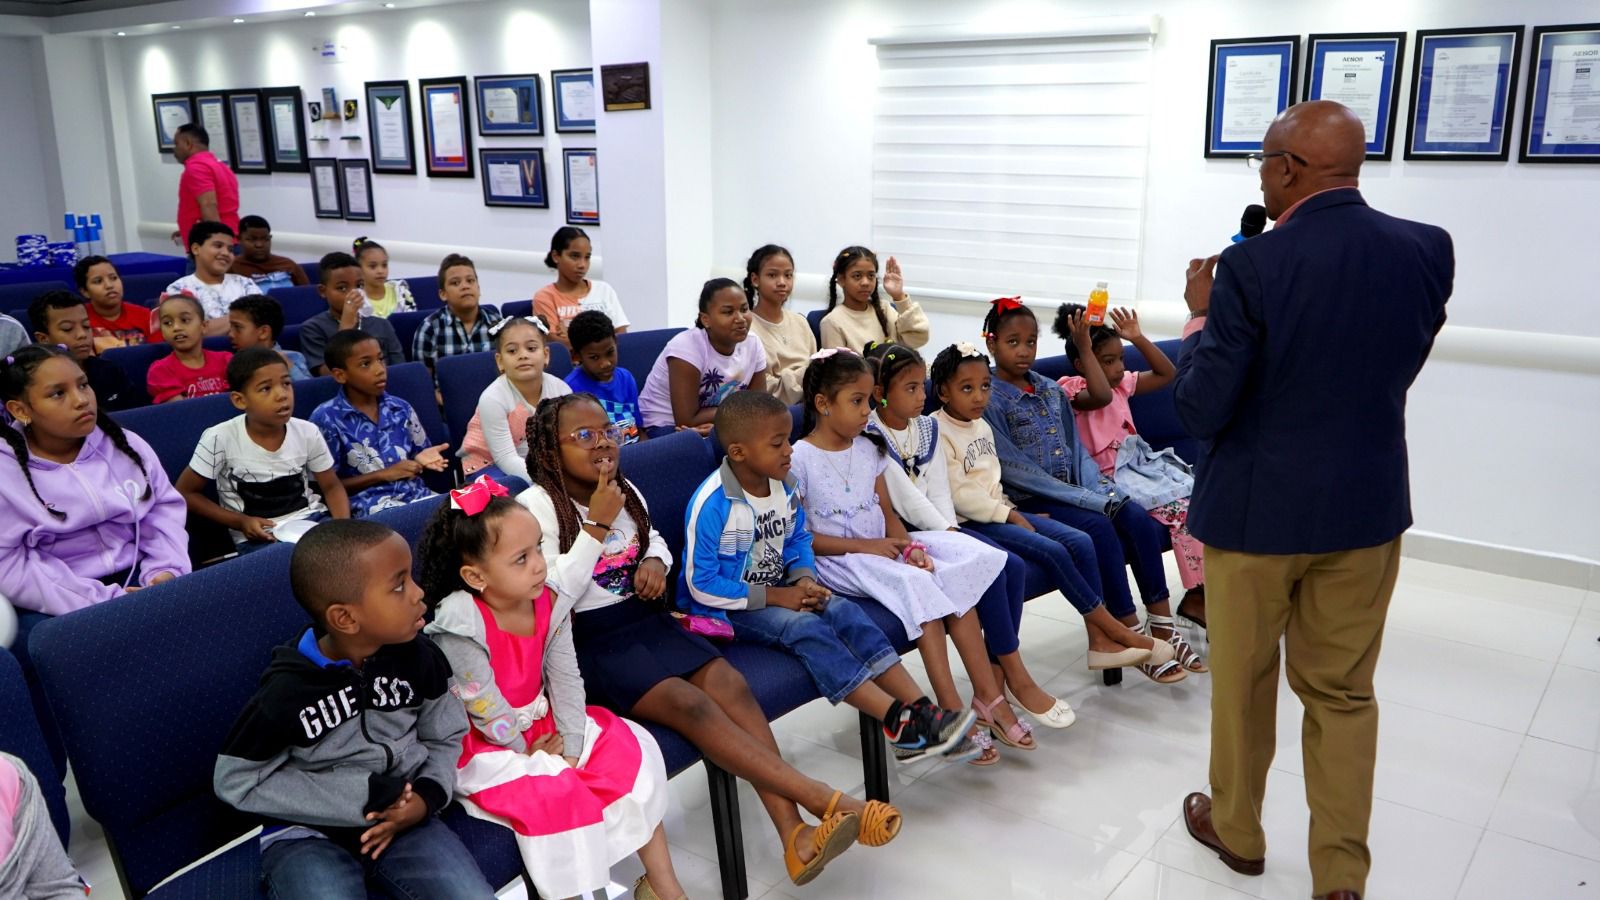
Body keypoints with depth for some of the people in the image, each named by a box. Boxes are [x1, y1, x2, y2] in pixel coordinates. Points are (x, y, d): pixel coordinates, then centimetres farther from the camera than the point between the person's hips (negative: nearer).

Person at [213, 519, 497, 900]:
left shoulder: (416, 656, -6)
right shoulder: (287, 690, -17)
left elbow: (445, 738, 7)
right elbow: (236, 782, -9)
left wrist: (426, 797, -15)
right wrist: (359, 797, -17)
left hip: (401, 816, 3)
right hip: (307, 834, -3)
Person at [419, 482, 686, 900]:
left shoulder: (550, 602, -7)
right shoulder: (460, 624, -26)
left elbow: (566, 680, -6)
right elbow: (485, 707, -21)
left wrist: (571, 750, -13)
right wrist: (527, 751, -12)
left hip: (542, 723, 7)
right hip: (487, 743, -6)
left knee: (632, 753, -3)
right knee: (552, 794, -30)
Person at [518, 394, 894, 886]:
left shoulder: (625, 490, 10)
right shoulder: (537, 505, -10)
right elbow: (558, 592, -16)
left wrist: (655, 561, 4)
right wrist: (597, 523, -18)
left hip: (645, 619, 7)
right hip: (588, 641, -6)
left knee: (731, 684, -19)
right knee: (690, 704, -27)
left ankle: (795, 834, -26)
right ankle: (825, 800, -28)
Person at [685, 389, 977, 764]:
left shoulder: (784, 486, 0)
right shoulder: (712, 504, -23)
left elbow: (798, 540, 16)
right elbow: (702, 584, -21)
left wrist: (804, 579, -7)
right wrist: (777, 597, -21)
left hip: (777, 592, 7)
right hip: (728, 607, -7)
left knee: (844, 611, -16)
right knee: (806, 628, -29)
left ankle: (922, 710, -22)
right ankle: (899, 724, -32)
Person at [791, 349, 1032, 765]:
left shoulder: (868, 449, 12)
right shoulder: (800, 459, -9)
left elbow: (888, 513, 12)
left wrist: (908, 546, -9)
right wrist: (862, 545, -18)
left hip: (882, 549, 7)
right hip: (838, 561, -6)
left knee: (957, 578, -18)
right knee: (917, 585, -30)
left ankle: (987, 695, -15)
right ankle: (953, 708, -26)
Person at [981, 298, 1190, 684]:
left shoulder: (1053, 392, 14)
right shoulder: (990, 399, -7)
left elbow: (1077, 450, 13)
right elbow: (1014, 469, -15)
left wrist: (1100, 491, -9)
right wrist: (1088, 500, -18)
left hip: (1077, 492, 6)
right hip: (1030, 501, -6)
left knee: (1138, 518, -16)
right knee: (1098, 528, -28)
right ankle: (1133, 637, -21)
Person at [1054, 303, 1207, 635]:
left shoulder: (1122, 382, 14)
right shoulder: (1074, 388, -10)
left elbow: (1167, 374, 19)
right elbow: (1101, 396, -33)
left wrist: (1138, 339, 10)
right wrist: (1083, 346, -32)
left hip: (1142, 461, 9)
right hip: (1112, 475, -8)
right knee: (1185, 508, -22)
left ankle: (1201, 593, -4)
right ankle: (1197, 595, -12)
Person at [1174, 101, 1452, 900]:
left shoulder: (1251, 268, -19)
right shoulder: (1428, 250, -4)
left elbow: (1201, 410, -16)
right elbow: (1394, 367, 11)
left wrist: (1200, 314, -2)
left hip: (1257, 507, -4)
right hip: (1367, 505, 4)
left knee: (1243, 679, 16)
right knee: (1343, 693, 16)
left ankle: (1237, 829, 36)